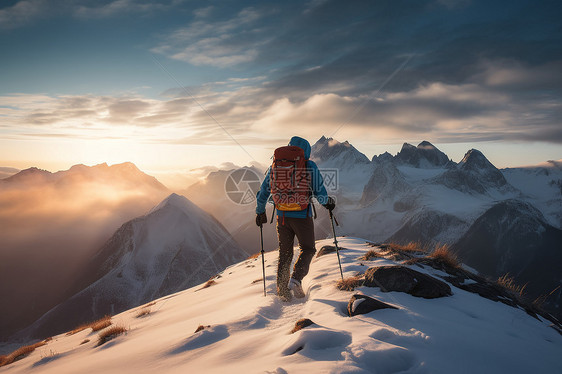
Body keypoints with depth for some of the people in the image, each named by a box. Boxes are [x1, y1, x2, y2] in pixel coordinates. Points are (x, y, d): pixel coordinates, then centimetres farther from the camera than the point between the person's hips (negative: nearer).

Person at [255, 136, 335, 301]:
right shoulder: (310, 166, -6)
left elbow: (263, 191, 8)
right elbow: (320, 192, -7)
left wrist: (260, 211, 21)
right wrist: (327, 202, 15)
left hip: (282, 216, 3)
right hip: (302, 216, -3)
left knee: (285, 253, 16)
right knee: (307, 249, 15)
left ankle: (282, 290, 16)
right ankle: (295, 279, -6)